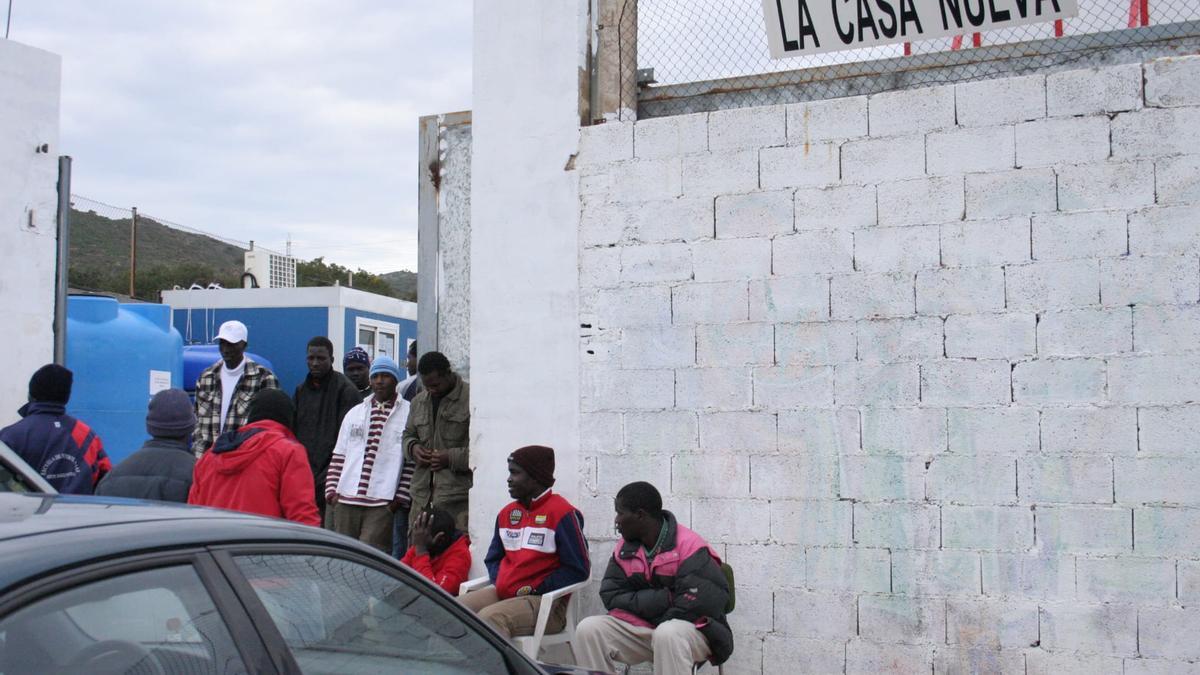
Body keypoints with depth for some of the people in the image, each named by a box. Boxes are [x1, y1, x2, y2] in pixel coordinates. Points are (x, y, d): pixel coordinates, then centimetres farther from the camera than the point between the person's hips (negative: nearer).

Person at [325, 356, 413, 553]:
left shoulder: (409, 413, 0)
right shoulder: (354, 413, 17)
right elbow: (338, 456, 17)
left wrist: (401, 498, -9)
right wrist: (331, 490, 6)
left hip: (382, 503, -5)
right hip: (345, 500, 5)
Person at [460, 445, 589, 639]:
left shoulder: (562, 513, -7)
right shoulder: (507, 514, 17)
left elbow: (578, 569, -9)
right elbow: (493, 558, 29)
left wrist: (535, 590, -13)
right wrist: (499, 581, 6)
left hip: (546, 603, -7)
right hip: (501, 593, 8)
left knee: (489, 618, -33)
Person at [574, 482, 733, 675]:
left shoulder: (690, 547, -15)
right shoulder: (625, 548, 4)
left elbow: (695, 605, -23)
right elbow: (611, 596, -3)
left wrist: (641, 603, -11)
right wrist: (663, 598, -17)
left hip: (693, 630, -5)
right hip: (638, 630, 6)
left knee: (668, 634, -39)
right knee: (589, 629, -15)